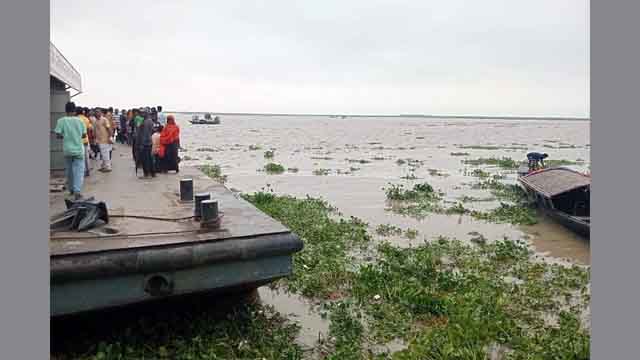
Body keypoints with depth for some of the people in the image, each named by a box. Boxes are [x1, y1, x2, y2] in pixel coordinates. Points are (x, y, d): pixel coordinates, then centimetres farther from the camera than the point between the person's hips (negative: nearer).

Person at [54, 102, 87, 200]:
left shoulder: (61, 121, -5)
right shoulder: (79, 120, -3)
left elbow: (58, 135, -8)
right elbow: (84, 135, 1)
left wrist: (64, 136, 12)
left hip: (67, 150, 1)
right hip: (79, 149, -1)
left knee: (69, 171, 17)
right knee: (79, 171, -2)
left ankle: (71, 189, 29)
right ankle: (77, 191, -15)